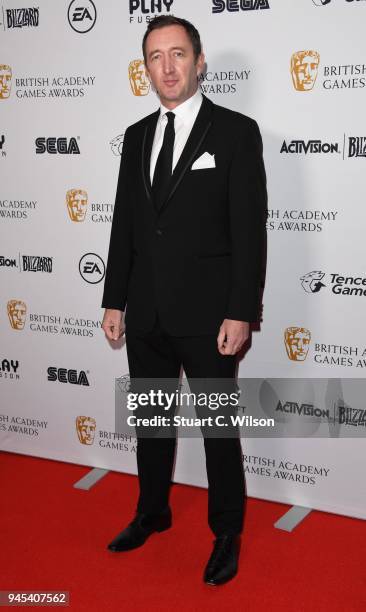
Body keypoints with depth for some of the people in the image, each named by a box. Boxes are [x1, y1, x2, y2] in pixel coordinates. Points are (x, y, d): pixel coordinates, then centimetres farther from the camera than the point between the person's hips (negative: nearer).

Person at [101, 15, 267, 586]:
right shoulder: (137, 136, 9)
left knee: (220, 428, 8)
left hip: (207, 314, -5)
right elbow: (124, 225, 12)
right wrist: (114, 300, 9)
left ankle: (227, 534, 27)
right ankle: (153, 513, 39)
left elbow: (250, 229, -11)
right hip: (146, 314, 5)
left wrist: (241, 313, -15)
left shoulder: (236, 131, -7)